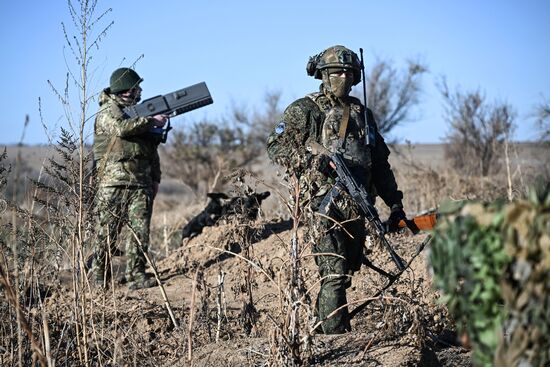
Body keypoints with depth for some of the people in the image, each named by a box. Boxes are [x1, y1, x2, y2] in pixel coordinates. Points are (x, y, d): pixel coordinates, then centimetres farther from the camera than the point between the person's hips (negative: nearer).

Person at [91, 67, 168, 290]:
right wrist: (152, 121, -14)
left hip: (141, 184, 6)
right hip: (113, 182, -6)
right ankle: (100, 278, 6)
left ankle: (136, 275, 0)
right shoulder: (107, 112, -2)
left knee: (140, 230, -3)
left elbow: (152, 150, 23)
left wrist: (155, 179, 16)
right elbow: (122, 128, -24)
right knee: (107, 232, -1)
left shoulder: (140, 113, 20)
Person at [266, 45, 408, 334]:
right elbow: (275, 146, -4)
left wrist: (395, 202, 16)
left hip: (356, 207, 6)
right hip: (322, 203, -6)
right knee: (334, 274, -14)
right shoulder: (304, 110, 2)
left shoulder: (363, 114, 19)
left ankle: (321, 328, 22)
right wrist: (311, 161, -18)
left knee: (345, 273, 10)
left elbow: (380, 163, 22)